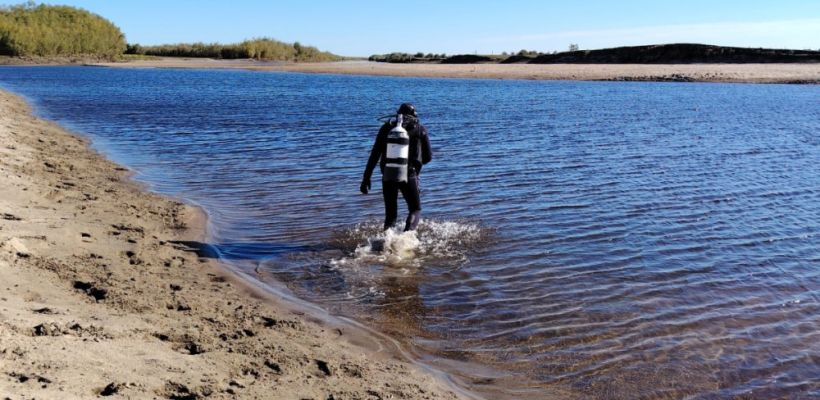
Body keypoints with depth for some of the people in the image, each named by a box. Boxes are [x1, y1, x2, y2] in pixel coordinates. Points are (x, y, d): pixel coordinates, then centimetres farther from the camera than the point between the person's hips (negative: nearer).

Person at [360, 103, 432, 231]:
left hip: (388, 176, 2)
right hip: (409, 176, -2)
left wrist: (366, 178, 6)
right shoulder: (420, 129, 3)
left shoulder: (387, 128, 7)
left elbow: (374, 155, 3)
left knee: (391, 215, 15)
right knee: (415, 210, 13)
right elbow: (428, 157, 7)